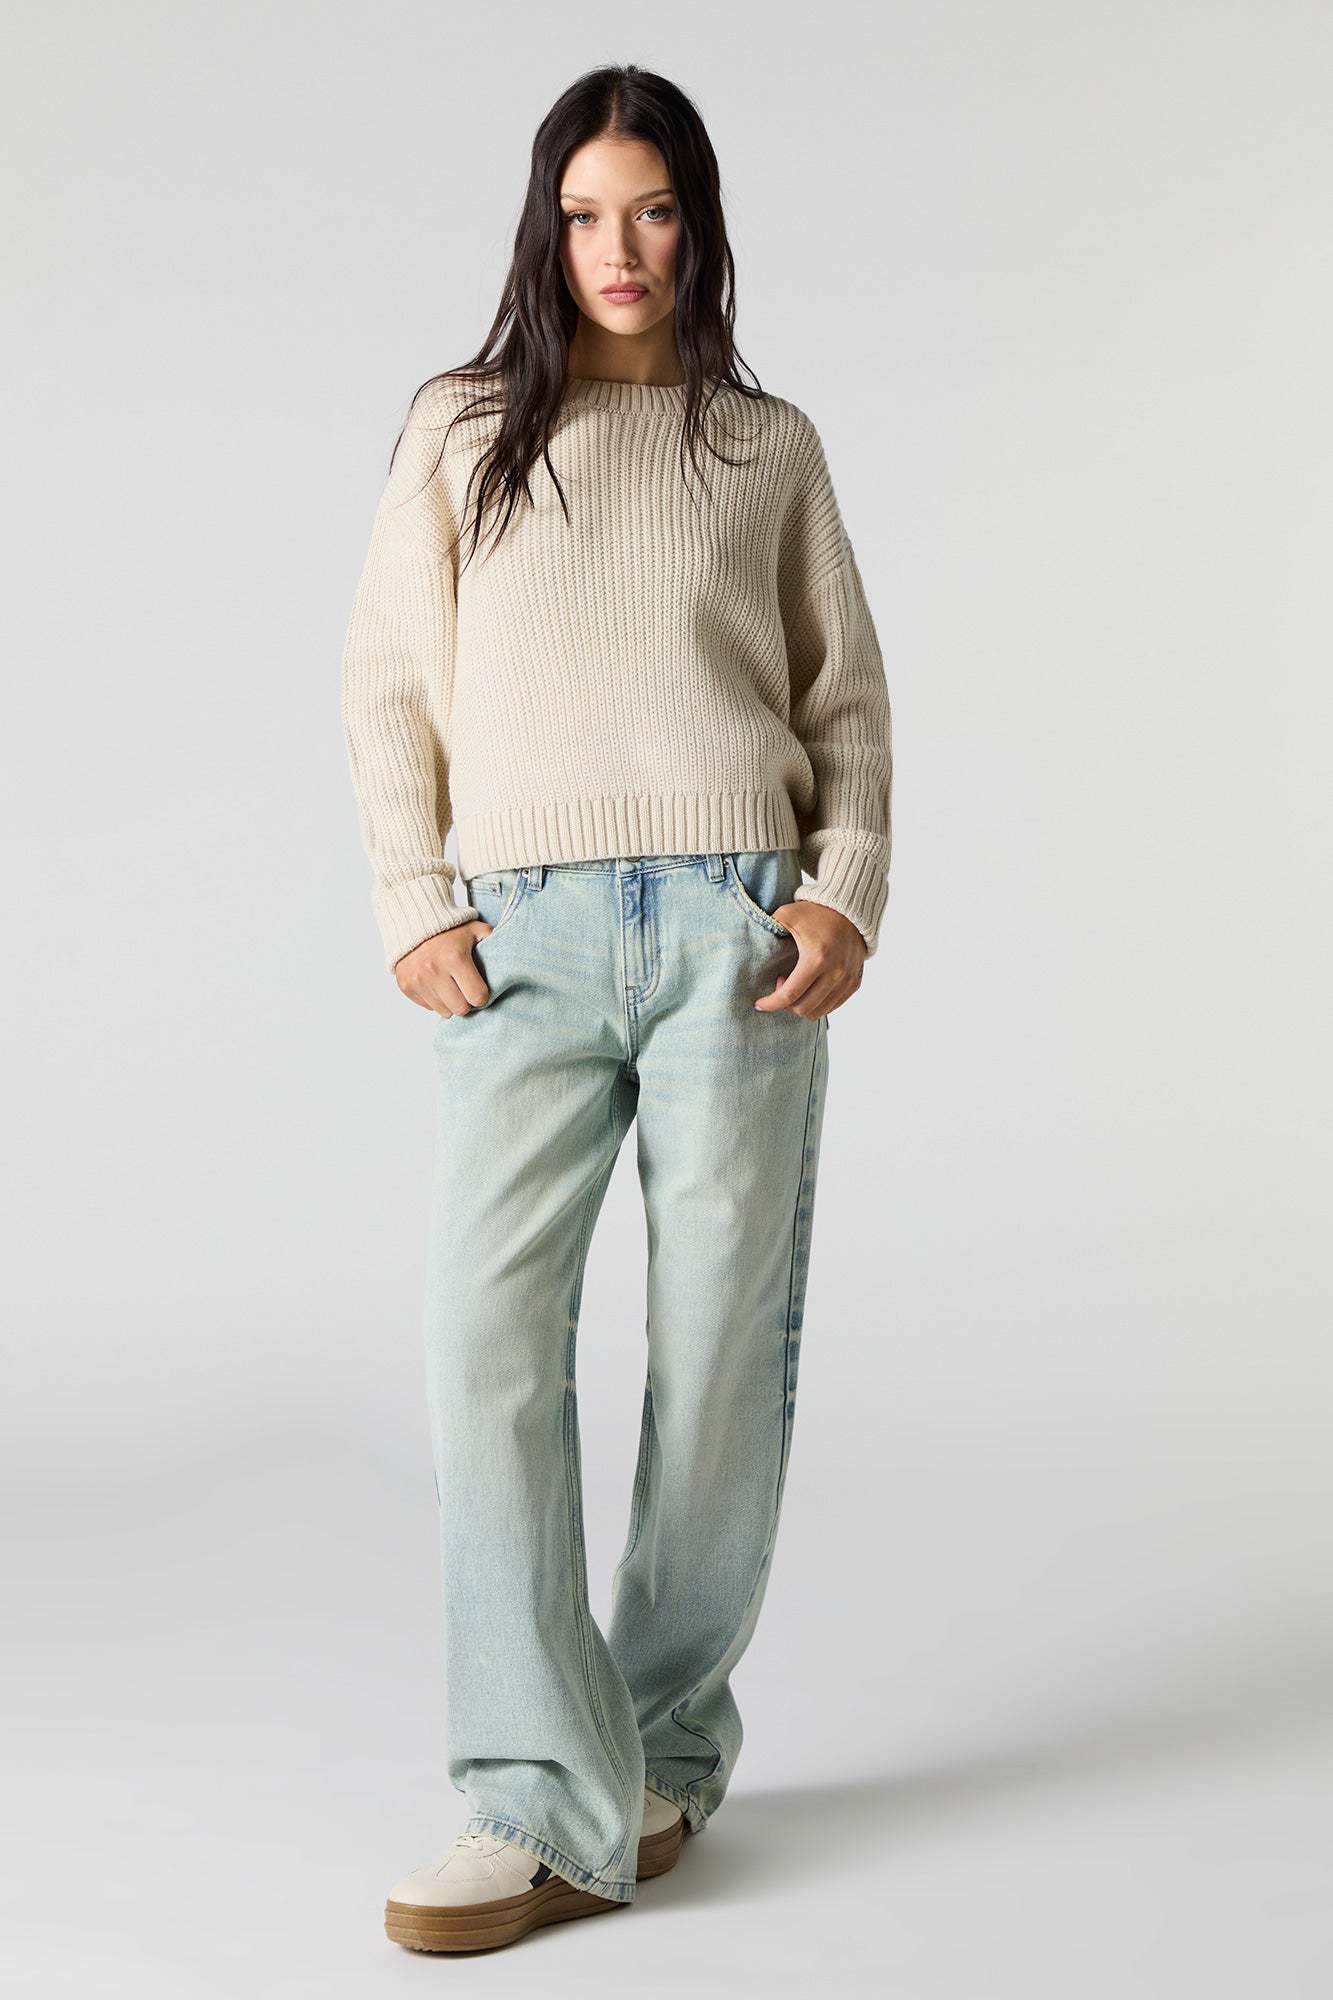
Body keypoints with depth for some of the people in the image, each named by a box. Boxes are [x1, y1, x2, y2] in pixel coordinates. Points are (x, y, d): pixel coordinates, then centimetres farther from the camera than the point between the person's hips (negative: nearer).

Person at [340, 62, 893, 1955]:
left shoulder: (770, 448, 14)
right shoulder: (460, 431, 13)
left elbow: (851, 700, 13)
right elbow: (389, 686, 11)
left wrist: (849, 891, -2)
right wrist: (414, 907, 0)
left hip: (733, 926, 0)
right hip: (525, 934, 0)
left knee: (726, 1345, 1)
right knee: (487, 1338, -12)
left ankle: (669, 1744, 17)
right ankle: (550, 1808, -10)